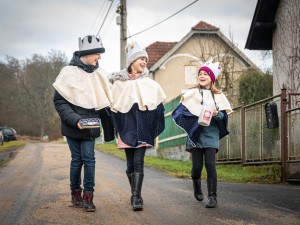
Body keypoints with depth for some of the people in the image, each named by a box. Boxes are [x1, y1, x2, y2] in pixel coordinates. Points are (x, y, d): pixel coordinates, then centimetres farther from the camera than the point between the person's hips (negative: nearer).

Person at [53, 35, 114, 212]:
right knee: (77, 159, 4)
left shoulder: (99, 74, 8)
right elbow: (59, 101, -8)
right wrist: (75, 119, -19)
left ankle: (88, 197, -1)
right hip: (73, 127, -3)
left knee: (89, 159, -6)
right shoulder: (69, 72, -7)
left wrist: (108, 125, 9)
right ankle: (76, 193, 21)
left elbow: (104, 101, 15)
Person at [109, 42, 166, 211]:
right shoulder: (119, 83, 7)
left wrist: (155, 129, 4)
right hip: (127, 125, 1)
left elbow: (158, 106, 10)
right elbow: (113, 107, 10)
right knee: (131, 163, 4)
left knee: (138, 161, -12)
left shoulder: (149, 84, 9)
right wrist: (116, 129, 5)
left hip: (143, 125, -1)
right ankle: (136, 194, 20)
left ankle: (136, 198, -16)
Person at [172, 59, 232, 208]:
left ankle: (212, 196, -8)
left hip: (211, 134, 0)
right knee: (197, 166, -1)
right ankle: (197, 188, 30)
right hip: (195, 134, 0)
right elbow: (182, 110, 9)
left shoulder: (218, 96, 10)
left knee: (210, 164, -12)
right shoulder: (191, 93, 9)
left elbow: (224, 116, 8)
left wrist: (216, 114, -14)